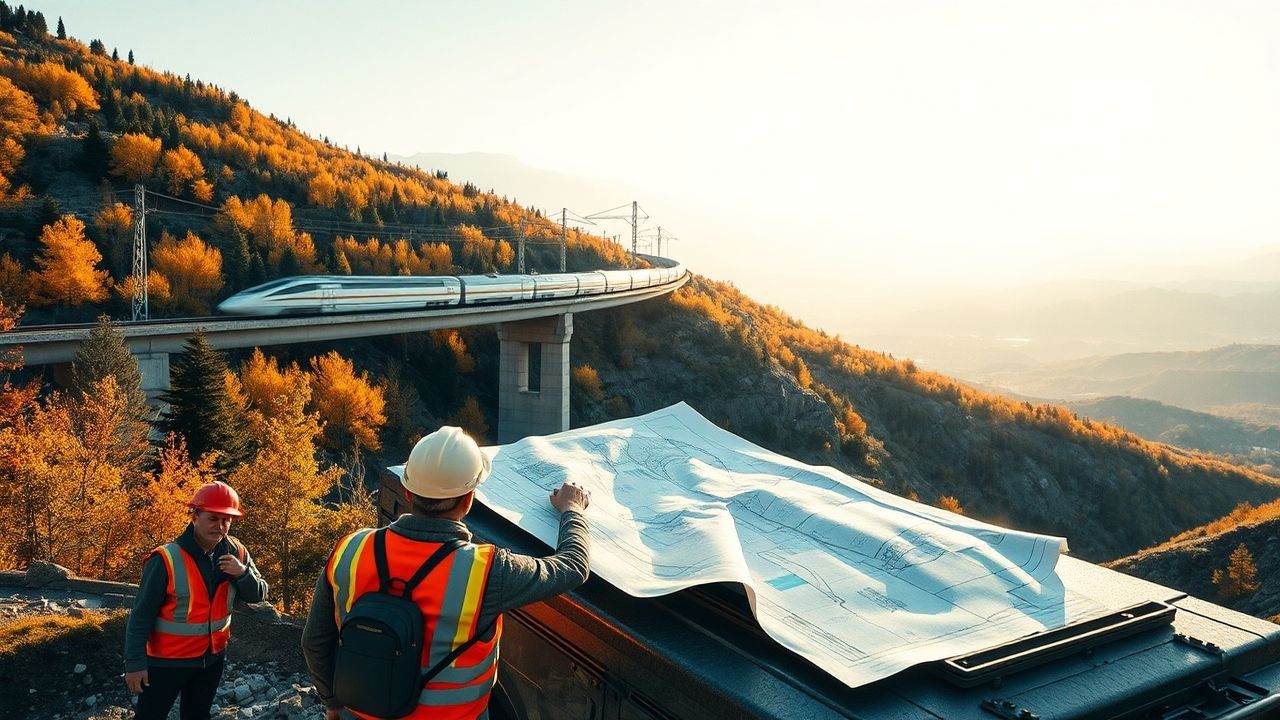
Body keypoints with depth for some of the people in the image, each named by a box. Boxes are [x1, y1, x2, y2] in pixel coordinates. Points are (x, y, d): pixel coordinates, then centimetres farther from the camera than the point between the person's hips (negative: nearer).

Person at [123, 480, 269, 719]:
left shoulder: (235, 553, -6)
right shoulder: (166, 559, -21)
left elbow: (258, 595, 0)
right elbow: (142, 616, -17)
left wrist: (243, 573, -20)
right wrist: (135, 663, -17)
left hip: (211, 658, 5)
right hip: (167, 661, -5)